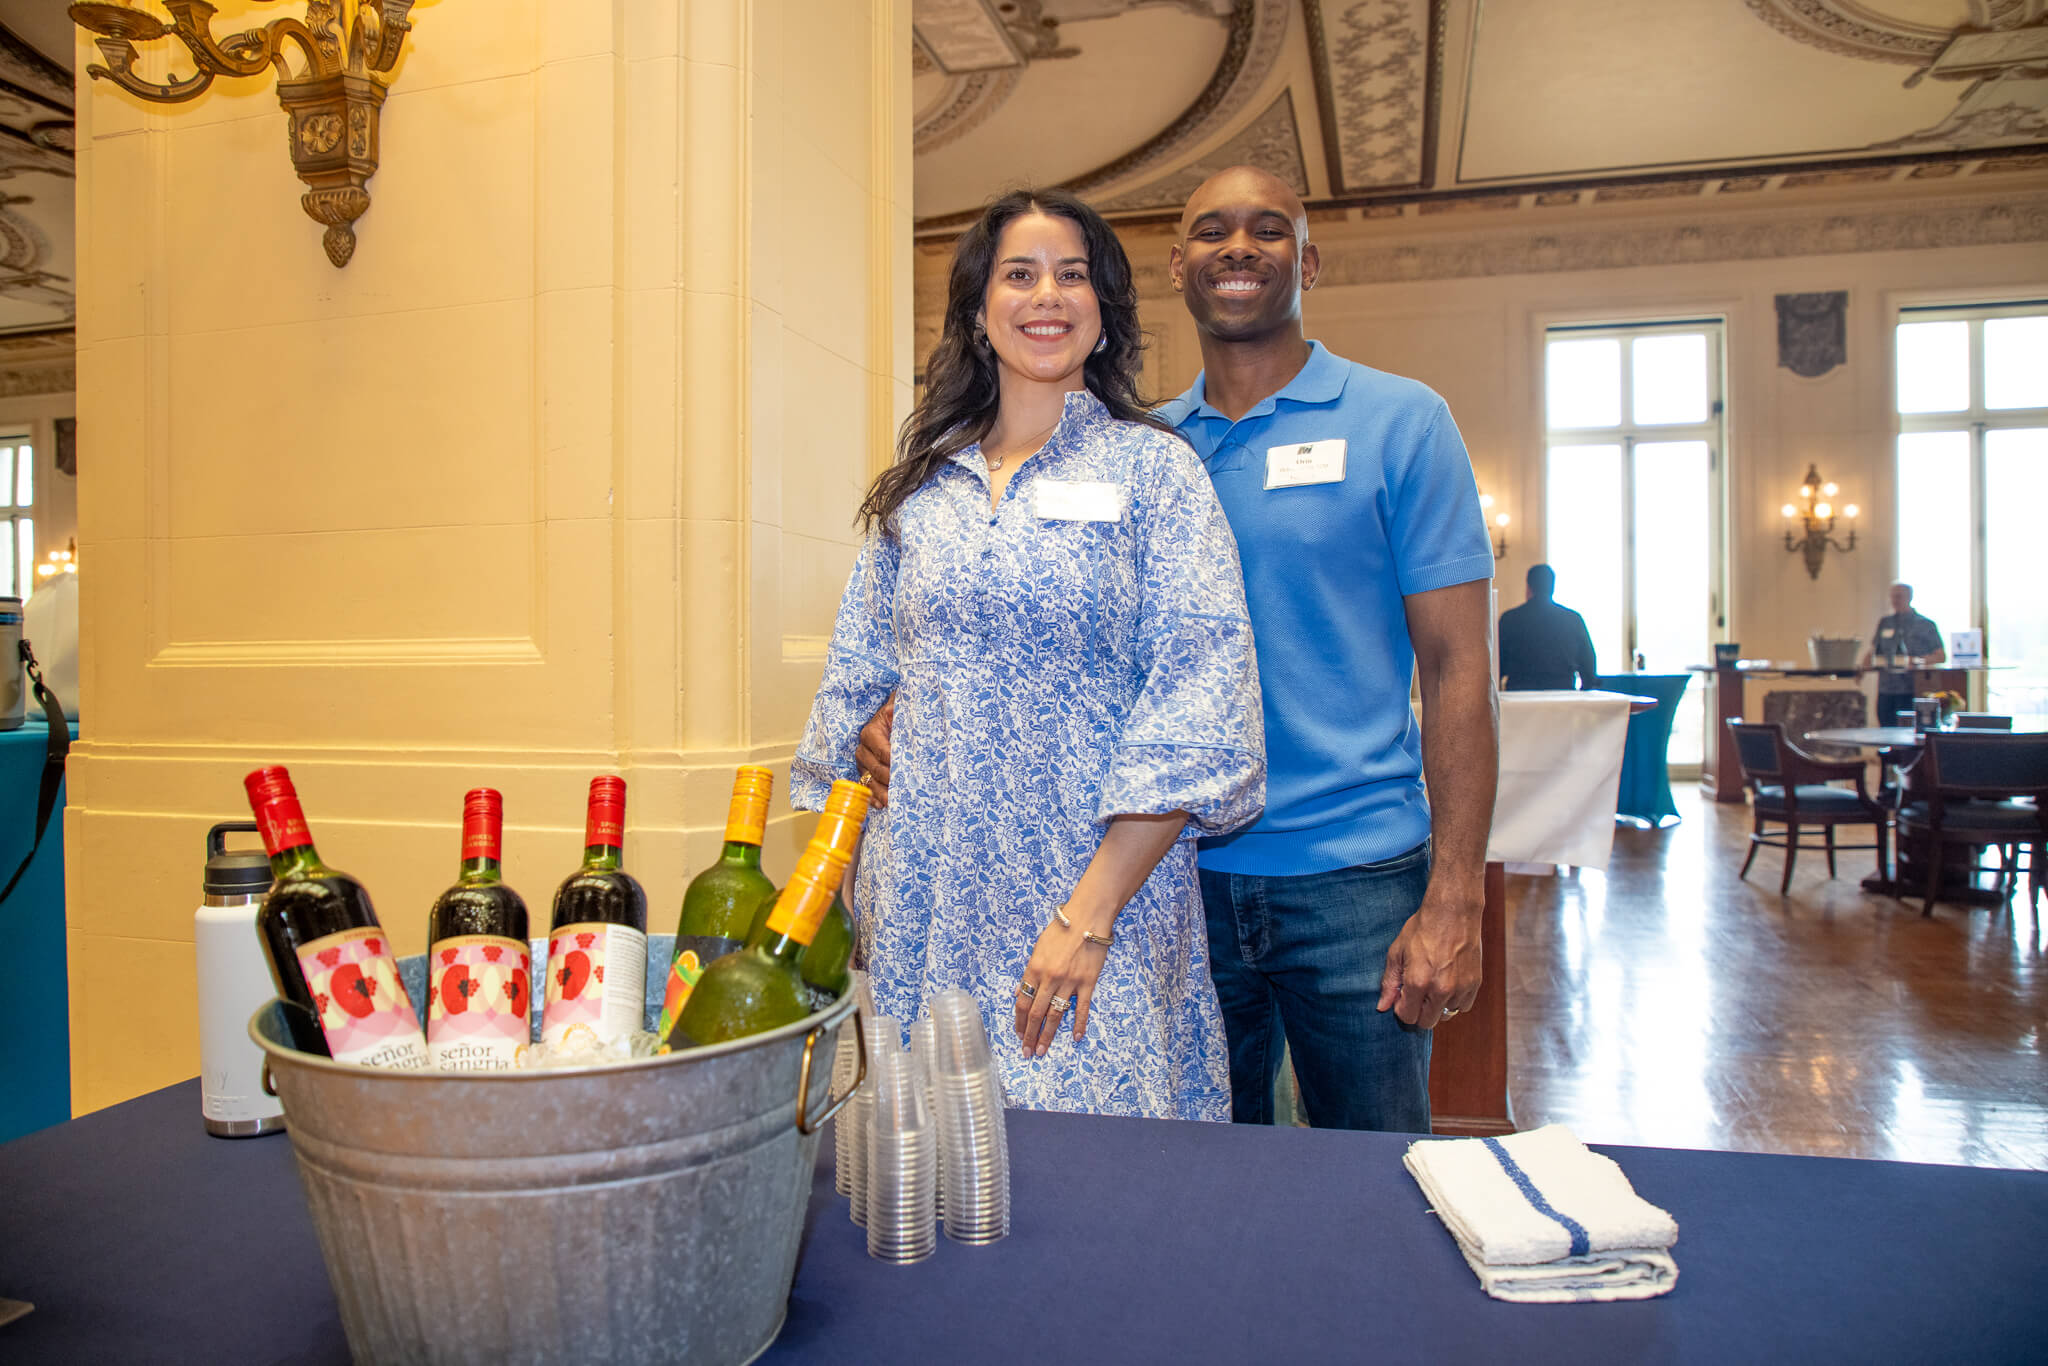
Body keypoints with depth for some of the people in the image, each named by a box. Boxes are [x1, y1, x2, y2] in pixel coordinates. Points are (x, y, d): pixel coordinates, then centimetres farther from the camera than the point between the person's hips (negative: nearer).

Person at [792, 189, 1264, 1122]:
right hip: (925, 908, 3)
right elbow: (857, 677, 16)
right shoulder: (920, 483, 11)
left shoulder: (1153, 468, 0)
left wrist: (1092, 912, -15)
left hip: (1097, 881, -3)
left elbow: (1199, 701, -8)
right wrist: (840, 874, 10)